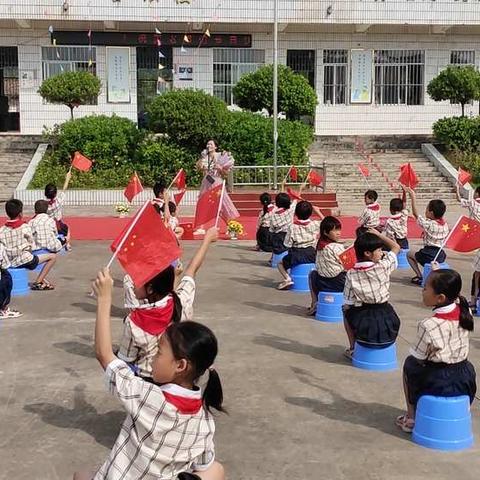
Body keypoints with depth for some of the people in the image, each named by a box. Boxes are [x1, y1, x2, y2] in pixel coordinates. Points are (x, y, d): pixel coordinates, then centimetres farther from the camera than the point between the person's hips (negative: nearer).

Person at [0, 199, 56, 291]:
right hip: (25, 261, -6)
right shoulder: (25, 227, -11)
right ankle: (38, 282, 5)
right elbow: (31, 246, -5)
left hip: (11, 263, 6)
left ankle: (44, 282, 32)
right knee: (53, 256, 7)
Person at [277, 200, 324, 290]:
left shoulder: (292, 227, -9)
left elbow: (288, 245, -9)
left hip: (296, 256, -2)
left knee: (281, 263, 21)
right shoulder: (314, 225, -3)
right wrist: (318, 211, 21)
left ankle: (287, 278, -3)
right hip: (312, 255, 2)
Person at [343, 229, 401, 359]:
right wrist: (379, 234, 12)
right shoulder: (383, 267, -10)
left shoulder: (351, 274, -8)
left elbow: (347, 304, -5)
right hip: (386, 322, 0)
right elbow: (396, 247, 7)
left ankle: (353, 348, 26)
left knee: (346, 311, 31)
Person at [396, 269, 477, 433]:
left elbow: (418, 357, -12)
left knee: (409, 363, 23)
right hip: (465, 378, 6)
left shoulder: (428, 326, -26)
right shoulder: (465, 312, -10)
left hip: (437, 384, -5)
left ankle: (411, 417, 25)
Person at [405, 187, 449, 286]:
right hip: (441, 255, 7)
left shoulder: (428, 224, -18)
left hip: (429, 255, -7)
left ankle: (419, 277, 8)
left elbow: (415, 214, -10)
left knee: (409, 254, 18)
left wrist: (413, 197, -7)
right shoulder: (445, 225, 1)